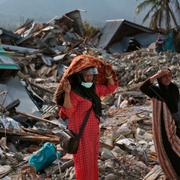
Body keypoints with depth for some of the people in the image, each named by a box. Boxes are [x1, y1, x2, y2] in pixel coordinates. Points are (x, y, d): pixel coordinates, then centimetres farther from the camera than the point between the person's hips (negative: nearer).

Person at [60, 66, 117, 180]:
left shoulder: (94, 88, 3)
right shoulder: (74, 92, -20)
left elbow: (110, 89, 18)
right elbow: (67, 111, -30)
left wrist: (109, 76, 1)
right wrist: (67, 93, -41)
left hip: (93, 129, 8)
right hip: (80, 130, -8)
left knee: (93, 159, 19)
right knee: (83, 161, 1)